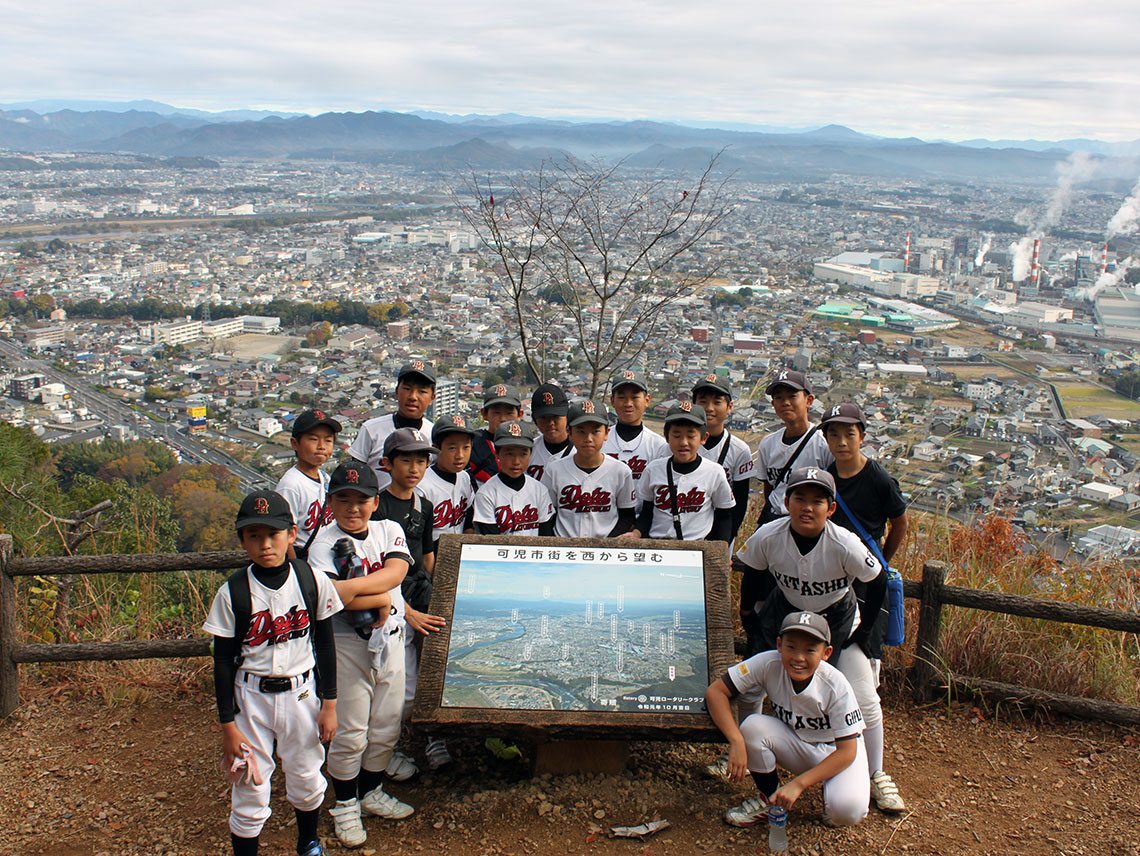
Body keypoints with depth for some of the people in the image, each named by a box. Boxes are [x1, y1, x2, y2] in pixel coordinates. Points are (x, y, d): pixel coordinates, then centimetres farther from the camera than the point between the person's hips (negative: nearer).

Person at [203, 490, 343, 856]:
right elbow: (223, 661, -6)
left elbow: (325, 646, 1)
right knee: (250, 788, 3)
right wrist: (228, 724, -6)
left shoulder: (313, 582, -8)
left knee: (306, 779, 18)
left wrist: (329, 704, 3)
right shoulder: (232, 593, -12)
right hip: (251, 697, -2)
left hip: (302, 693, 2)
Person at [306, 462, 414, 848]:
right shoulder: (324, 543, -9)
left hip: (390, 640, 5)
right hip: (348, 645, -5)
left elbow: (396, 571, -15)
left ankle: (372, 793, 36)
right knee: (349, 732, 4)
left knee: (386, 726, 15)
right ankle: (345, 805, 23)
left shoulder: (389, 531, 4)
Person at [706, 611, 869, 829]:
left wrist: (798, 784, -32)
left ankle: (832, 788, 7)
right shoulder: (769, 664, -24)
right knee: (752, 726, -27)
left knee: (847, 810, -31)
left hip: (835, 752, -3)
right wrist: (737, 742, -35)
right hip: (793, 744, 3)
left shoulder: (836, 686, -28)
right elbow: (715, 692, -22)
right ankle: (770, 797, -1)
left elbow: (847, 750, -24)